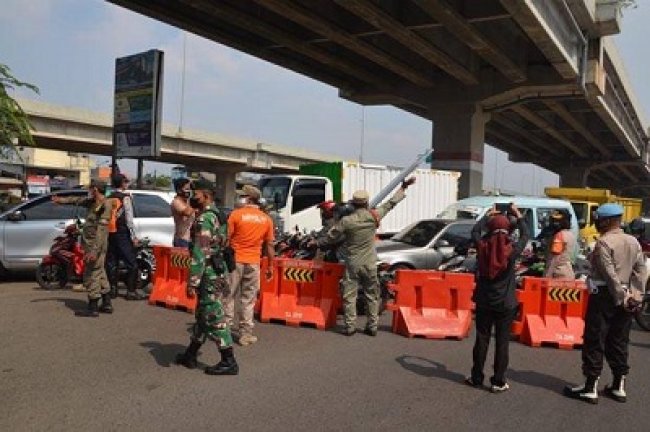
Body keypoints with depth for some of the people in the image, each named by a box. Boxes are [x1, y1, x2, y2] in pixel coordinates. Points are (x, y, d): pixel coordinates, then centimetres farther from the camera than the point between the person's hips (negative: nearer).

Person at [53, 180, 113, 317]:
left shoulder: (105, 205, -19)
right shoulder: (93, 202, 10)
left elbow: (101, 230, -25)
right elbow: (77, 200, 29)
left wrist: (94, 251, -29)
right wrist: (61, 200, 34)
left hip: (95, 246, -10)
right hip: (90, 244, 10)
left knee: (91, 275, -5)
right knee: (99, 273, 14)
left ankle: (93, 308, 2)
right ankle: (106, 304, 22)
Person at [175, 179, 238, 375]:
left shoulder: (204, 219, -18)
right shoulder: (216, 216, 13)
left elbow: (199, 254, -23)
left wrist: (192, 282, -22)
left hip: (209, 276, -10)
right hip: (217, 272, 10)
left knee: (214, 319, -2)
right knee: (202, 316, 17)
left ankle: (229, 362, 5)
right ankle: (190, 355, 29)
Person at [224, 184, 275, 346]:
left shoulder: (236, 214, -6)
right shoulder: (266, 219, 3)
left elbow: (226, 239, -6)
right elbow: (269, 245, 6)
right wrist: (270, 266, 13)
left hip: (235, 260, -2)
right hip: (253, 262, 2)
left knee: (228, 296, 9)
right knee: (248, 300, 8)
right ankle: (246, 334, 13)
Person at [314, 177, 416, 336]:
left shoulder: (346, 221, -12)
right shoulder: (375, 216, -7)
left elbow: (330, 238, -3)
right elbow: (391, 203, 6)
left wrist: (316, 243, 16)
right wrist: (404, 187, 19)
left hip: (352, 264, -2)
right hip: (370, 264, 2)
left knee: (349, 295, 7)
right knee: (372, 295, 13)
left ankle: (350, 326, 8)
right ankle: (372, 326, 17)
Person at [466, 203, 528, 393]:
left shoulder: (482, 246, -10)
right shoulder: (512, 249, -13)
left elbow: (475, 230, 11)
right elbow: (525, 235, 6)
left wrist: (488, 215, 22)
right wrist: (518, 214, 17)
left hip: (484, 302, 2)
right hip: (506, 304, -2)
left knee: (481, 339, 12)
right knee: (502, 342, 7)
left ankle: (476, 378, 22)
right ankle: (498, 382, 12)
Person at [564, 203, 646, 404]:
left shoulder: (604, 242, -14)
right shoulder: (634, 242, 9)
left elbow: (610, 274, -19)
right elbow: (641, 270, 5)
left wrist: (621, 297, -14)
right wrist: (636, 294, 1)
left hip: (604, 296, -8)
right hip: (626, 297, 8)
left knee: (594, 342, 0)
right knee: (619, 342, 15)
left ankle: (590, 388, 4)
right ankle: (619, 387, 21)